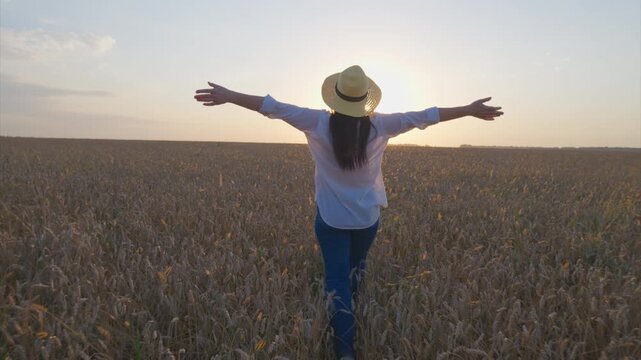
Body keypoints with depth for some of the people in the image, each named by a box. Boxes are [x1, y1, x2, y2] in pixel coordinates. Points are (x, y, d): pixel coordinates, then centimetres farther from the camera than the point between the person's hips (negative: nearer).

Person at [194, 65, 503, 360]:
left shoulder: (319, 123, -15)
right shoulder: (380, 125, -11)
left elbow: (276, 108, -15)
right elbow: (423, 116, -5)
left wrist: (227, 96, -10)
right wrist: (470, 109, 5)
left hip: (332, 217, -2)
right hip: (368, 216, 3)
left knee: (337, 279, 4)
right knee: (355, 269, 26)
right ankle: (348, 317, 50)